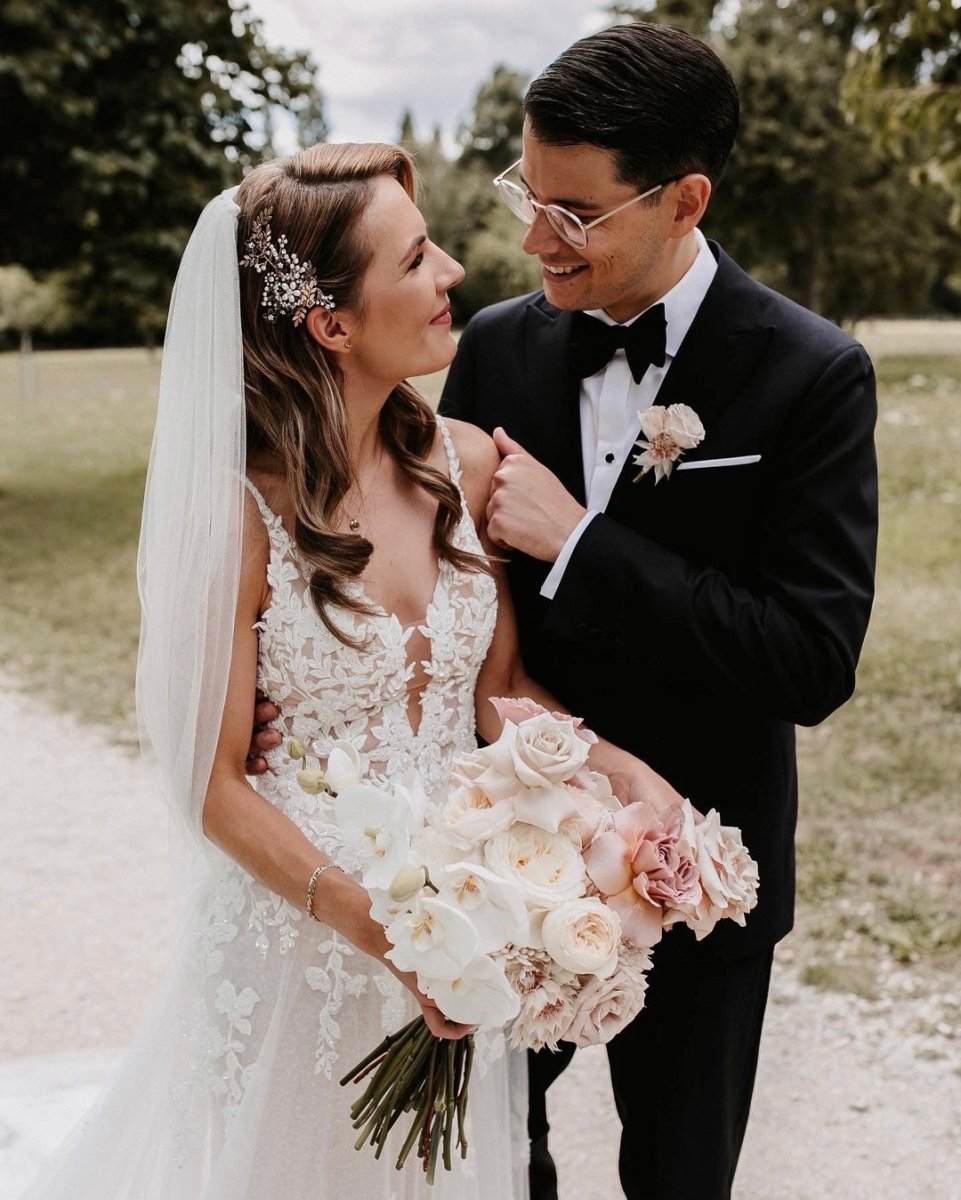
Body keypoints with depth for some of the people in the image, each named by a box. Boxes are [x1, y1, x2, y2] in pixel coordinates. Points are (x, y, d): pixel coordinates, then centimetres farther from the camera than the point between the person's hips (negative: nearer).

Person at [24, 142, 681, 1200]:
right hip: (298, 924, -4)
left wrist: (628, 772, -16)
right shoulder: (239, 507, -19)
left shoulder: (468, 464, -6)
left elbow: (500, 687, 2)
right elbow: (214, 786, -13)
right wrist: (383, 929, -22)